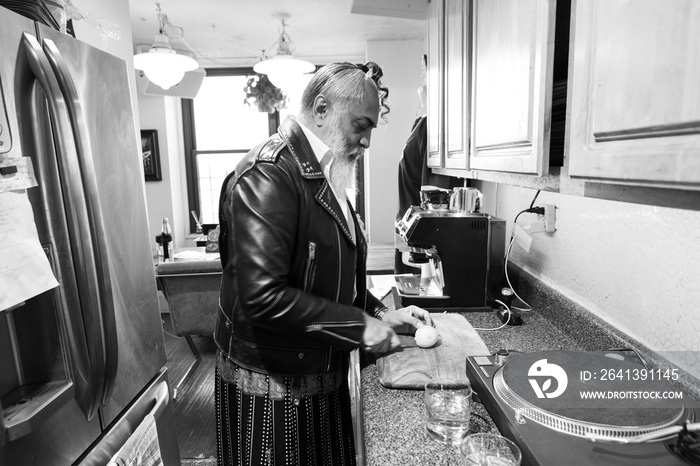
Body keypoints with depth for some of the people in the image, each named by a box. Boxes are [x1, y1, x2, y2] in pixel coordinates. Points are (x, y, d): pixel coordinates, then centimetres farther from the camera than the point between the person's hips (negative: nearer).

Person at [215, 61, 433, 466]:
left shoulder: (324, 175, 9)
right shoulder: (268, 174, -21)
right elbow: (263, 296, -28)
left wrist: (381, 315, 5)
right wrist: (359, 326, -20)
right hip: (271, 389, -8)